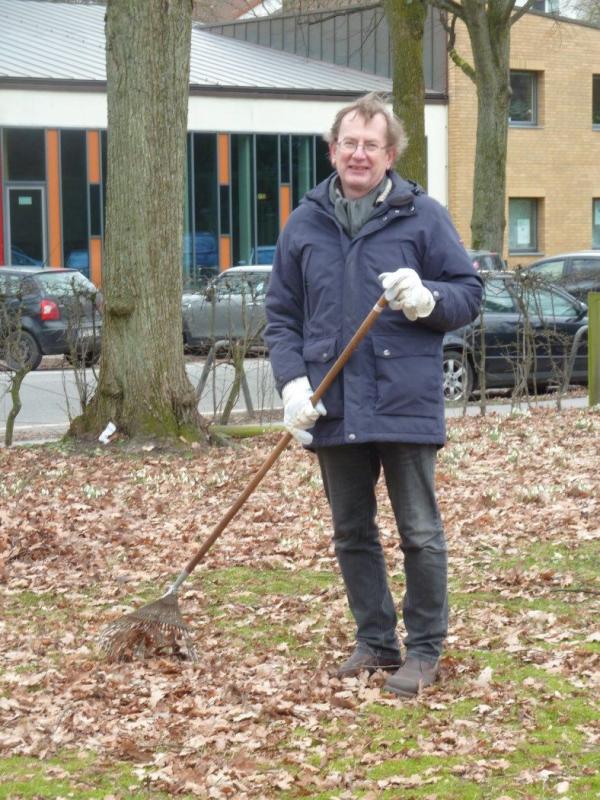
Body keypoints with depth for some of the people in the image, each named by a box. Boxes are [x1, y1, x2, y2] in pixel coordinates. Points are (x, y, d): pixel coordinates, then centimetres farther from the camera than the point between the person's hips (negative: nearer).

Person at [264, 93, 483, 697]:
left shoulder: (422, 216, 0)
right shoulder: (304, 224, 8)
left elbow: (469, 295, 3)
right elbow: (281, 316, 10)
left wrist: (426, 299, -18)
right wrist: (293, 382, -4)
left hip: (406, 404, -3)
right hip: (333, 409, 4)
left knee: (420, 534, 1)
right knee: (351, 534, 12)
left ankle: (425, 649, 13)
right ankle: (374, 640, 26)